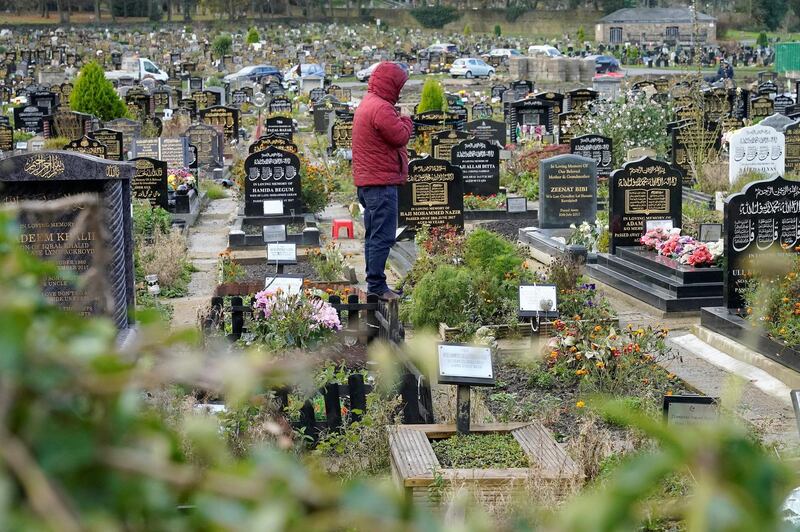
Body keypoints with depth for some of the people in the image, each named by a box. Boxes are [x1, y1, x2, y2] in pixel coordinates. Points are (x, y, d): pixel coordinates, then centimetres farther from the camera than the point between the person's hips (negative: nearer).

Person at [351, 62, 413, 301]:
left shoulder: (367, 103, 17)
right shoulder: (381, 108, -18)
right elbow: (401, 137, -17)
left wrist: (399, 120, 6)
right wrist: (406, 121, 0)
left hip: (367, 182, 11)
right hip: (381, 183, -11)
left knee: (374, 235, 15)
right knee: (383, 236, -9)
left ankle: (373, 282, 21)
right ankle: (377, 285, -9)